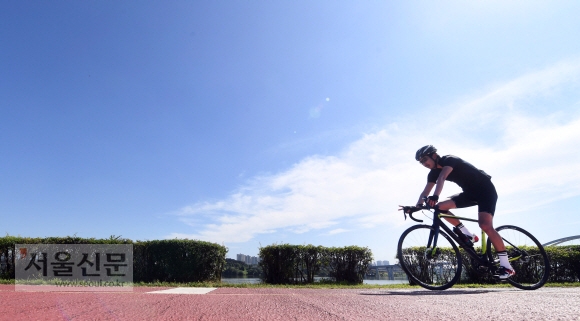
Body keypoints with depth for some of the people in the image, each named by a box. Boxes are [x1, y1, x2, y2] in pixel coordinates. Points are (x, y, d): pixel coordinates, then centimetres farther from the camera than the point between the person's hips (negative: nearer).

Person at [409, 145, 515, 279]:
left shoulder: (449, 159, -22)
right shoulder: (433, 173, 1)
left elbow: (442, 177, -41)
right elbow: (425, 192, -7)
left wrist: (435, 197, -56)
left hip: (485, 190, -8)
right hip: (470, 193, 8)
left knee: (485, 225, -25)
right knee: (440, 207, -9)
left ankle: (506, 265, -16)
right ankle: (468, 236, 1)